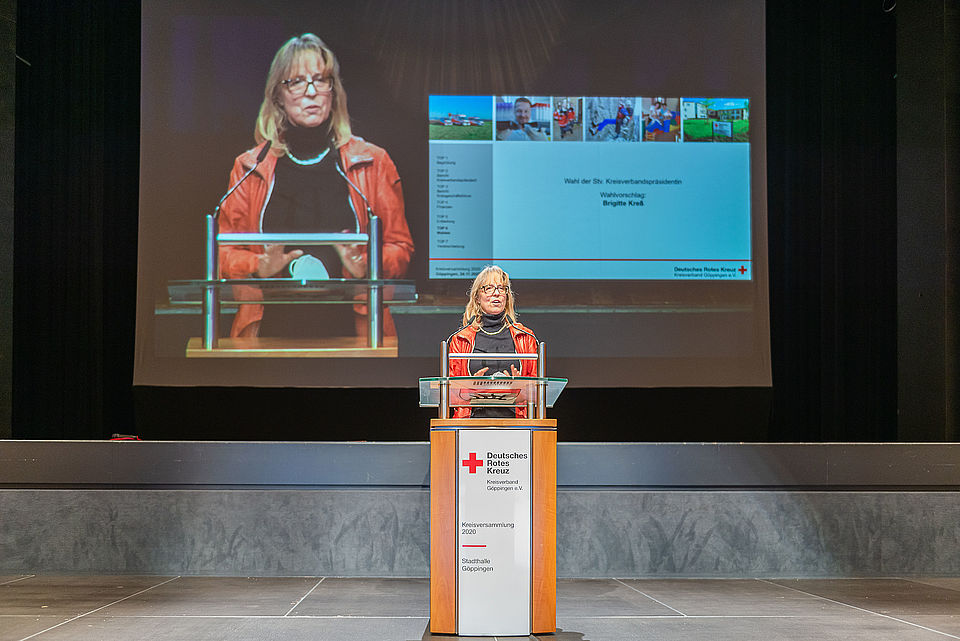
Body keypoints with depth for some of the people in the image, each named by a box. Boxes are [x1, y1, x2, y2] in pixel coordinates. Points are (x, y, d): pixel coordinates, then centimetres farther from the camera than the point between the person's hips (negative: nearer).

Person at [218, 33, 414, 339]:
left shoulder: (372, 162, 13)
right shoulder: (250, 167, 15)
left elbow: (399, 247, 13)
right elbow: (225, 253, 15)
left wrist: (364, 266, -7)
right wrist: (260, 266, -5)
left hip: (350, 325, 0)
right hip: (272, 328, 1)